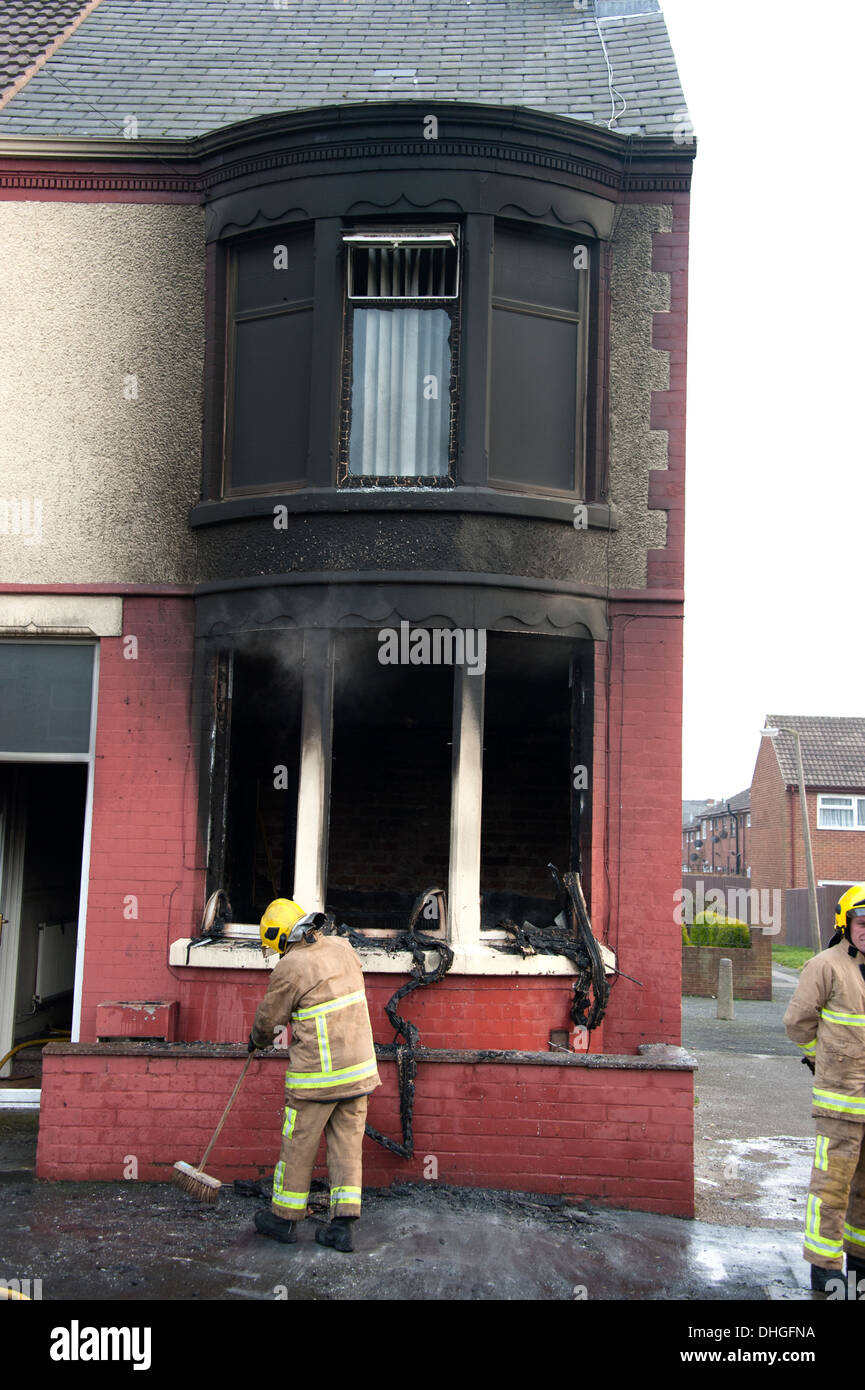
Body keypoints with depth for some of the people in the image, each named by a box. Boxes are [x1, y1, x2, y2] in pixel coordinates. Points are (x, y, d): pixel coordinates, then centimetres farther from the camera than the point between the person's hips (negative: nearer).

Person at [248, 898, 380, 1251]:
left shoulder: (290, 968, -15)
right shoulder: (342, 948, 4)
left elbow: (269, 1019, -3)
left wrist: (257, 1040, 19)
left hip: (317, 1076, -6)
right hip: (359, 1069, 6)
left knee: (298, 1146, 9)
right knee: (347, 1146, 10)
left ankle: (284, 1218, 21)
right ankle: (343, 1224, 9)